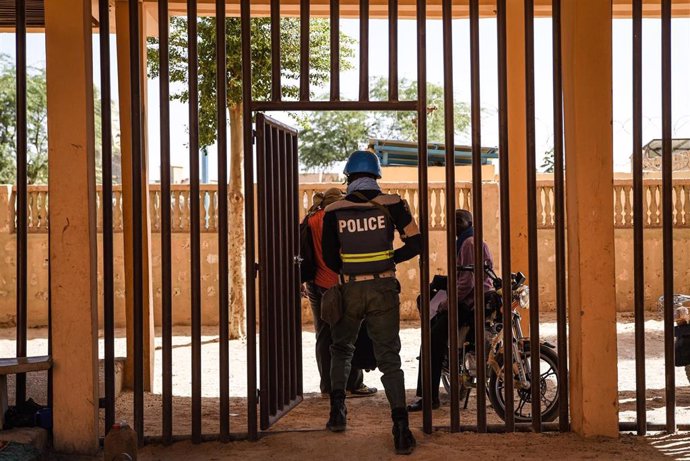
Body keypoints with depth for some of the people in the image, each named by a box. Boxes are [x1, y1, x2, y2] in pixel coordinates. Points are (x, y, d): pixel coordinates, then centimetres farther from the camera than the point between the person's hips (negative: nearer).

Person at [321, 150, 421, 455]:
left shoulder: (334, 212, -2)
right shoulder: (392, 205, -3)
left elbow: (330, 259, 1)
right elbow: (416, 243, -3)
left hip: (350, 290, 0)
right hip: (384, 290, 0)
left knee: (341, 349, 23)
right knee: (389, 358, 2)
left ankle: (337, 410, 16)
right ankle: (401, 428, -8)